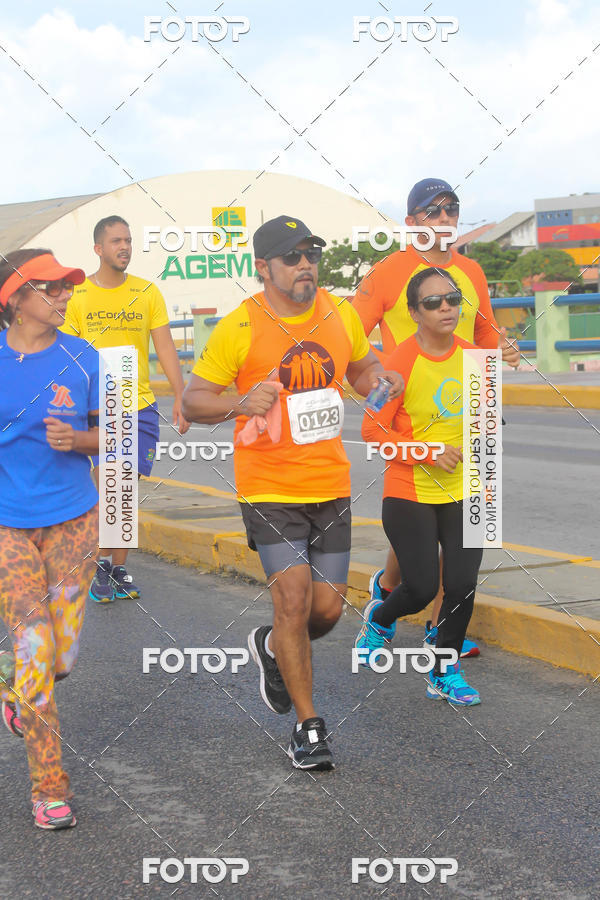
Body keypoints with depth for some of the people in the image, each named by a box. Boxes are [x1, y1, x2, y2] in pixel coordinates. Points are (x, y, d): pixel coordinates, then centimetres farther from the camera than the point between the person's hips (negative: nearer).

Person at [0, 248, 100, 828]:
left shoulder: (81, 359, -1)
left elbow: (107, 433, 6)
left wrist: (76, 439, -14)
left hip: (72, 518, 2)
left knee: (63, 656, 4)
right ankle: (49, 787, 7)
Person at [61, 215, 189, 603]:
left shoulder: (148, 292, 3)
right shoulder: (77, 296, -1)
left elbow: (166, 348, 3)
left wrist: (180, 398, -5)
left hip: (140, 406, 2)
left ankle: (119, 568, 21)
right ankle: (103, 562, 6)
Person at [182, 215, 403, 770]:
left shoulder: (340, 313, 3)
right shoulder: (240, 327, -10)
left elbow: (363, 368, 21)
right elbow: (193, 400, -6)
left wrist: (379, 379, -3)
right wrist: (240, 403, -26)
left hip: (330, 485, 4)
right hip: (269, 488, -4)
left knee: (328, 607, 4)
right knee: (294, 596, -12)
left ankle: (274, 649, 39)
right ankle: (308, 727, 4)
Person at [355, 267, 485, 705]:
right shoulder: (401, 362, -15)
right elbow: (373, 429, -14)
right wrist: (427, 453, -21)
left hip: (464, 492, 5)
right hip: (409, 495, -4)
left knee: (462, 587, -1)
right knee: (422, 590, -3)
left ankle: (445, 672, 19)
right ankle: (380, 617, 33)